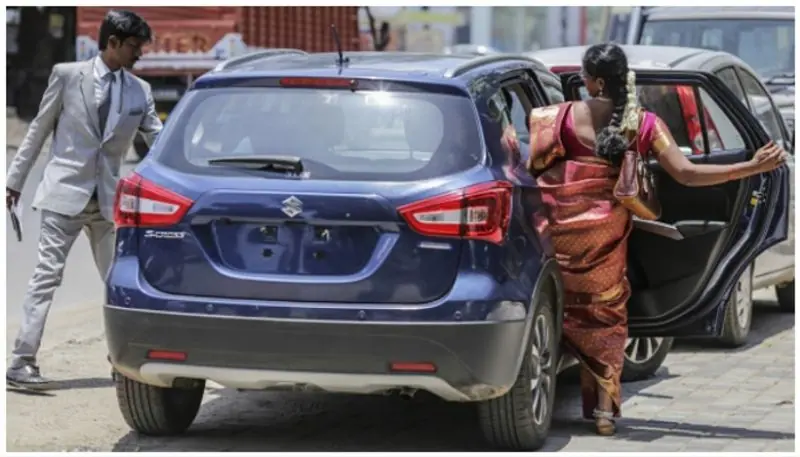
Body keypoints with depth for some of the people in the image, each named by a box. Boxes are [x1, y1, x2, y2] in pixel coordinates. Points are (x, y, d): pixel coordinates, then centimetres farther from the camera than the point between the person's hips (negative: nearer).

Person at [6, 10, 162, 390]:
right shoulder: (67, 75, -3)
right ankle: (21, 362, -9)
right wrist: (16, 178, 4)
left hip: (108, 198, 4)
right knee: (47, 275, -8)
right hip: (65, 191, -4)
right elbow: (40, 129, 3)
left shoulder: (140, 91, 5)